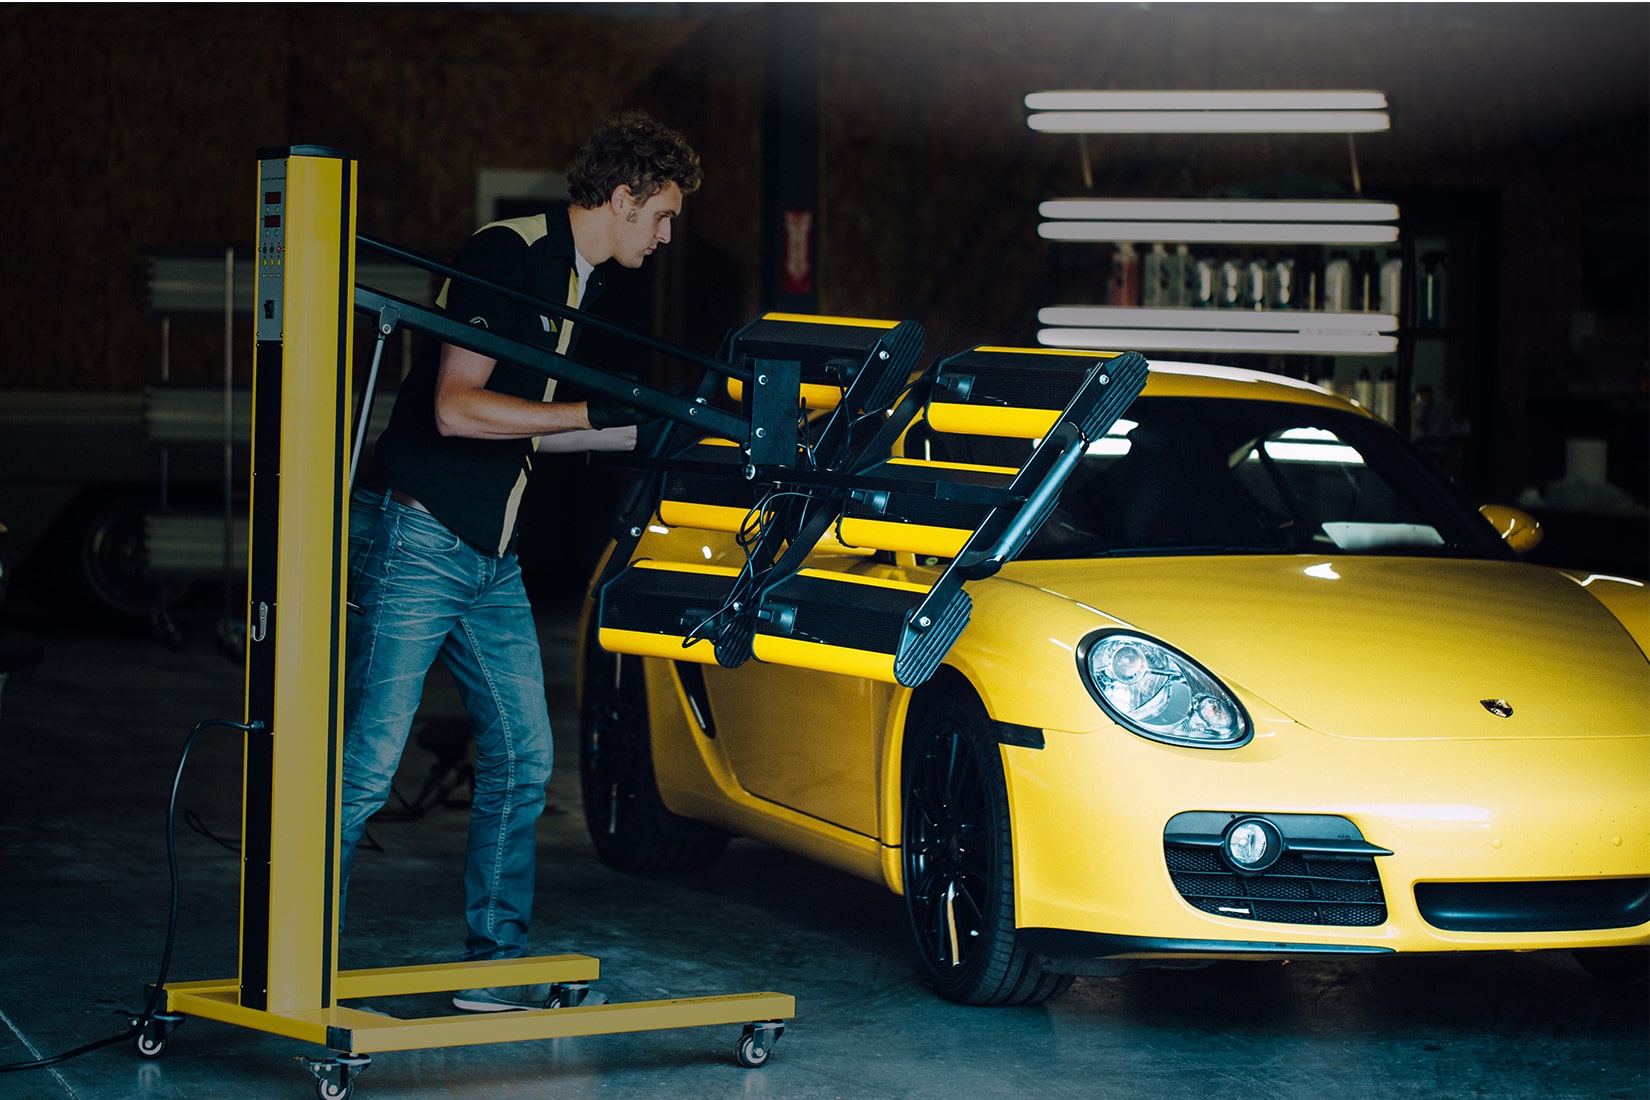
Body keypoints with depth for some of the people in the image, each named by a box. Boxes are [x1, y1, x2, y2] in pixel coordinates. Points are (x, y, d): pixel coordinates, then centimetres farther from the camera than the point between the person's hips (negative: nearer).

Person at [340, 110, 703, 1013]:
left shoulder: (582, 285, 15)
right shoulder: (504, 258, -14)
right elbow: (457, 409, -21)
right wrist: (596, 413, -20)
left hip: (491, 561, 9)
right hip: (414, 539, -9)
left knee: (522, 759, 7)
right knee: (367, 765, -9)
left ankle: (494, 968, 16)